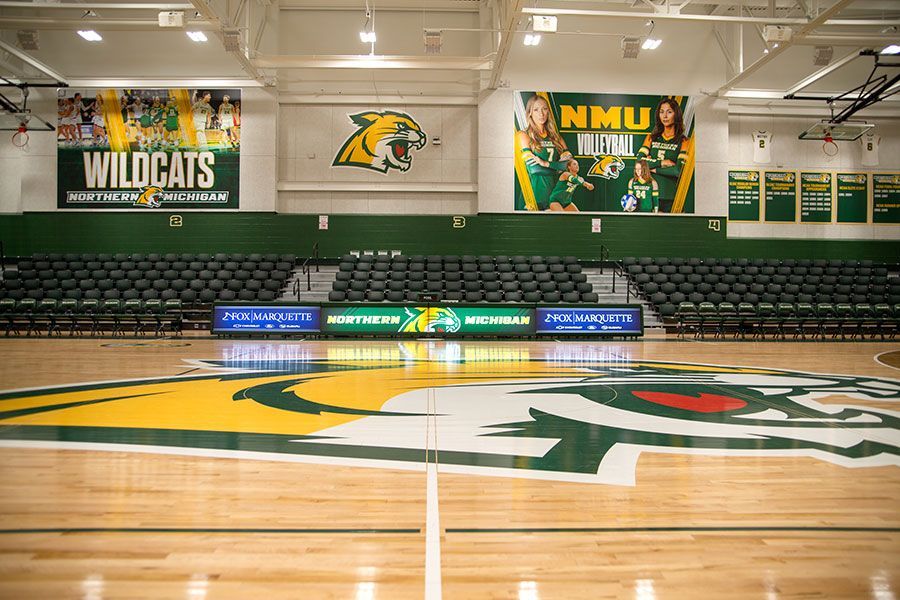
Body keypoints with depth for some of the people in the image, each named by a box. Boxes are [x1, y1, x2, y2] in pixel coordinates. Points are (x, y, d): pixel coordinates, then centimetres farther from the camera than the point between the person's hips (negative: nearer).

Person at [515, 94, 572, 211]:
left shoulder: (555, 135, 14)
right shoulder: (523, 135, 0)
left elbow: (568, 163, 2)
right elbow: (533, 168, -10)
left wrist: (546, 164, -10)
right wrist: (557, 167, -1)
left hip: (554, 188, 4)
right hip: (535, 188, -4)